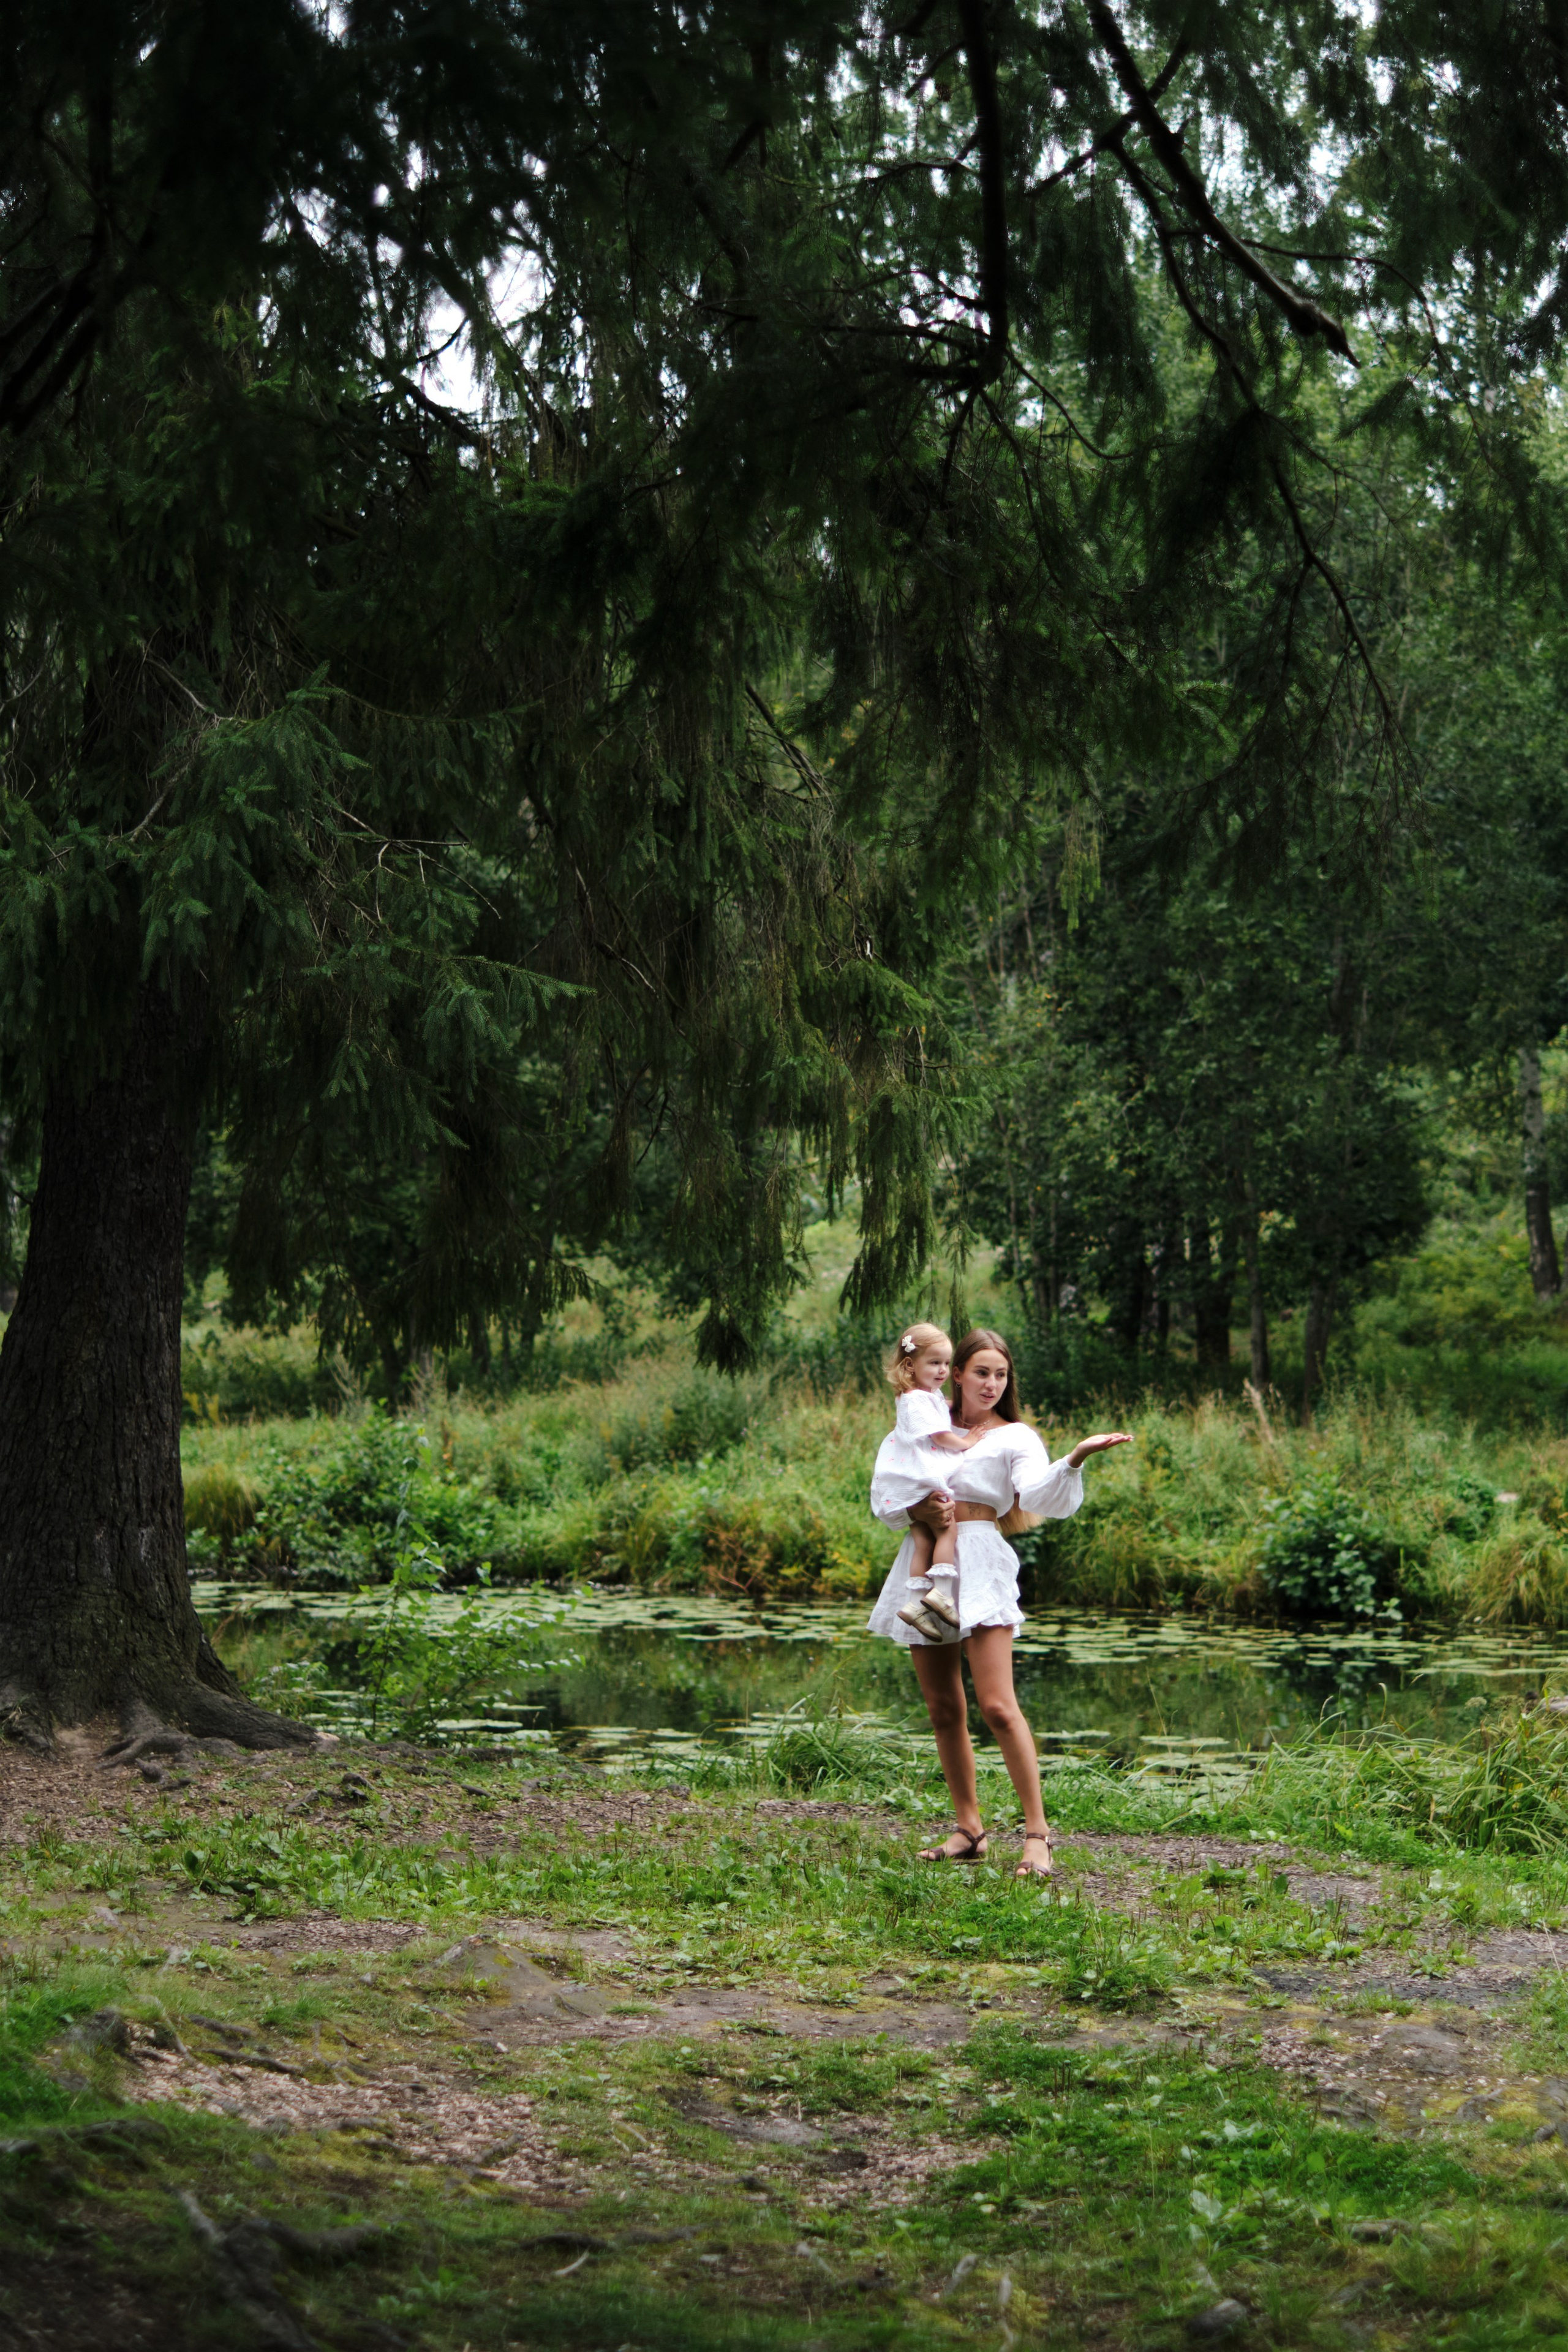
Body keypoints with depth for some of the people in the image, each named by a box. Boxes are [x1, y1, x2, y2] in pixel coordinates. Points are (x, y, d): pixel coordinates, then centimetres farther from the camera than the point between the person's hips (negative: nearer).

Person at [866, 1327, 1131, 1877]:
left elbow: (1041, 1496, -13)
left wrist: (1075, 1458, -31)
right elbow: (884, 1496, 10)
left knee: (997, 1707, -16)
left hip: (979, 1568, -4)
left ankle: (1037, 1833, -14)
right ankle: (968, 1830, 16)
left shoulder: (1014, 1437, 6)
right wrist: (917, 1511, -11)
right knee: (944, 1710, 7)